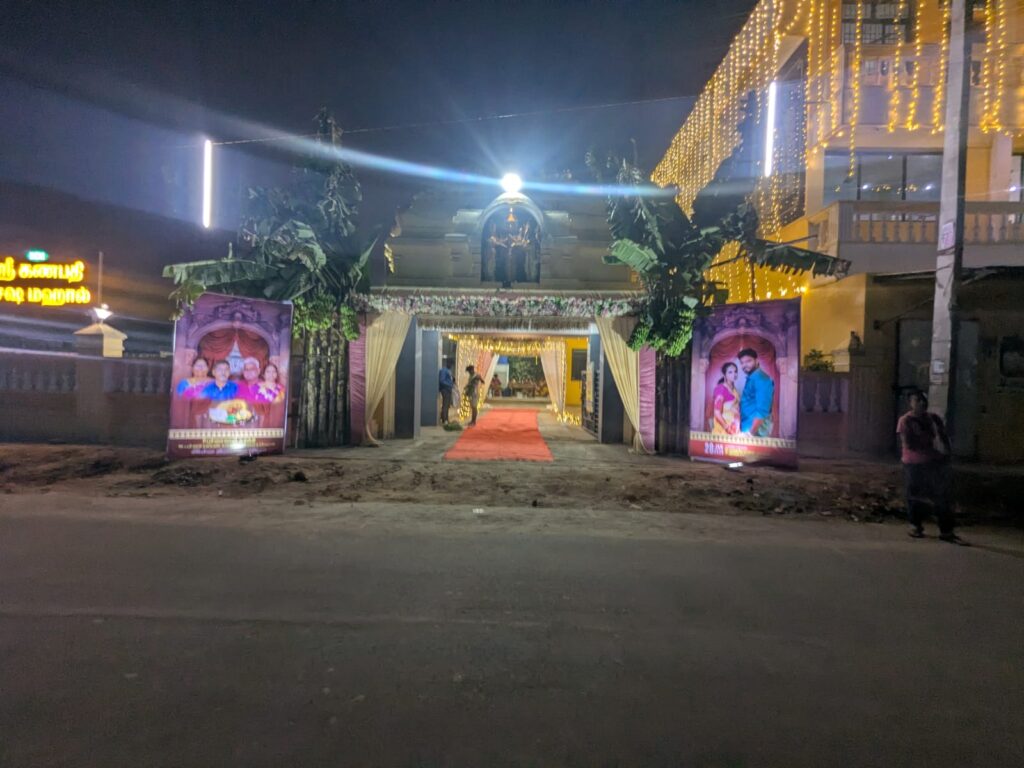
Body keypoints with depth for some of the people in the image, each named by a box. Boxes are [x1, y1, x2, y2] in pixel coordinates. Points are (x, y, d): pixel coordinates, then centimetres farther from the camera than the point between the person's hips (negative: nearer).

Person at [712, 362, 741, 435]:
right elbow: (717, 413, -14)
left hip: (734, 431, 7)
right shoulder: (721, 388, -10)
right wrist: (727, 428, -16)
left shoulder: (735, 390, 13)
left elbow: (736, 411, 16)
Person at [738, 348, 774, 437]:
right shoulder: (751, 379, 17)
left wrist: (751, 432, -23)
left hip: (756, 430, -9)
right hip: (748, 428, 9)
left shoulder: (760, 378, -12)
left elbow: (762, 410, -21)